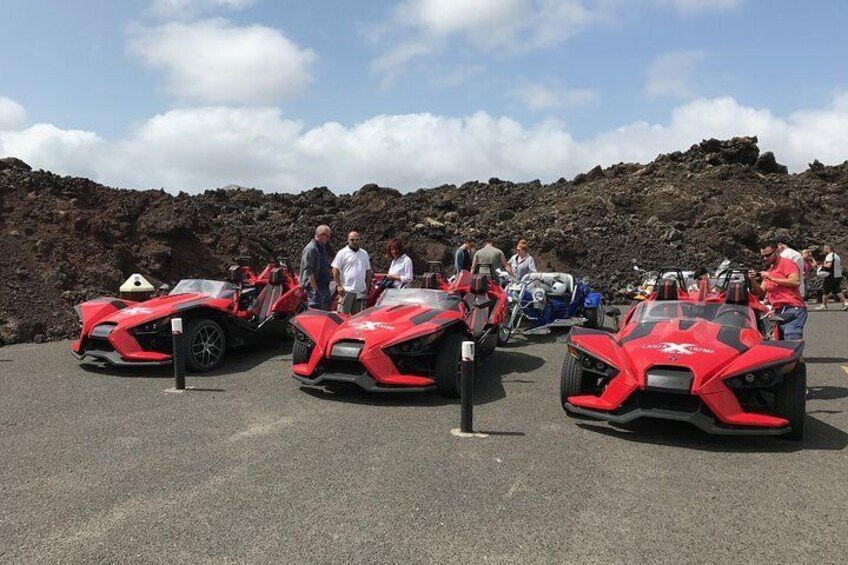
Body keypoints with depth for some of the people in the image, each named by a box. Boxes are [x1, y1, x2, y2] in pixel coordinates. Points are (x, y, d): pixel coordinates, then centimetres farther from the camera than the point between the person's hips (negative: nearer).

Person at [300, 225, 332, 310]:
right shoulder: (311, 248, -13)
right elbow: (308, 271, -19)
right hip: (314, 286, -10)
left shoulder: (322, 248, 17)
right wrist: (315, 288, -22)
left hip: (324, 286, 10)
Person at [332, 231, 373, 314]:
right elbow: (335, 270, -6)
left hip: (361, 291, 5)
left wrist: (367, 287, 12)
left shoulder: (364, 253, 15)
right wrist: (338, 285, -13)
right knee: (343, 314, -7)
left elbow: (368, 271, 19)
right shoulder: (342, 253, -1)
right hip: (346, 290, -5)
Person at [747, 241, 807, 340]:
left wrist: (771, 278, -12)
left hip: (792, 310, -8)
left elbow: (796, 282, -15)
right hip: (778, 312, 8)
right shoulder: (769, 271, 26)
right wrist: (753, 280, 1)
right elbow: (761, 292, 19)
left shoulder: (787, 263, 2)